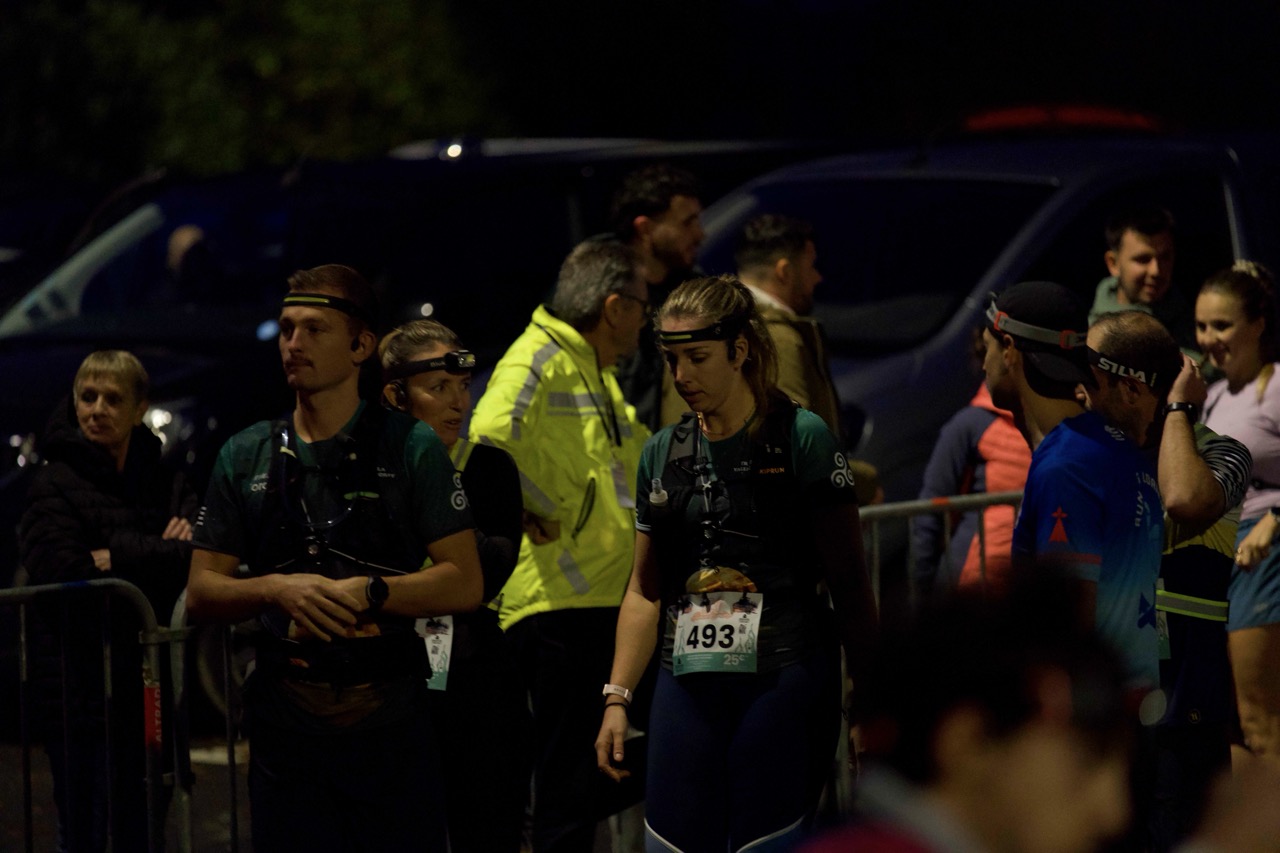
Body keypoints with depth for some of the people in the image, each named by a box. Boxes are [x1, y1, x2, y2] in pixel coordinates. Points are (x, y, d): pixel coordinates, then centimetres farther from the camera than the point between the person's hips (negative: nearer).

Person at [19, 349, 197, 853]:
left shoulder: (164, 483, 10)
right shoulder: (55, 485, -6)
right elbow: (62, 573, -20)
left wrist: (118, 557, -16)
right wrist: (155, 557, -16)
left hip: (145, 686, 5)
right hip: (81, 691, -5)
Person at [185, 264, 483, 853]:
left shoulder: (412, 448, 1)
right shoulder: (247, 457, 10)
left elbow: (464, 585, -4)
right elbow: (201, 595, 8)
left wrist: (368, 592, -17)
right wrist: (276, 589, -11)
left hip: (392, 721, -2)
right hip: (288, 723, 2)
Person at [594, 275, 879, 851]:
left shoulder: (801, 439, -3)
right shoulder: (663, 454, 13)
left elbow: (848, 583, -3)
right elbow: (645, 590, 18)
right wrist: (617, 697, 10)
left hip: (784, 679, -5)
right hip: (688, 684, 5)